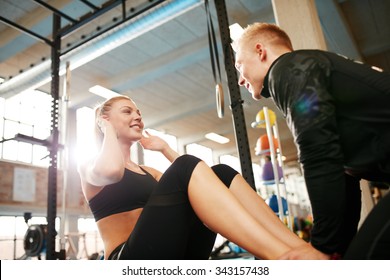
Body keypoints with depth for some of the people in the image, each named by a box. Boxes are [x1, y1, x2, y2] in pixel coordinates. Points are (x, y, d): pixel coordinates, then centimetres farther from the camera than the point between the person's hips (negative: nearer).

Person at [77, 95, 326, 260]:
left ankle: (300, 248, -24)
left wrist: (165, 148, 22)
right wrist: (108, 130, 0)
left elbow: (191, 179, 16)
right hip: (131, 262, -6)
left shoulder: (147, 172, 27)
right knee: (186, 168, -27)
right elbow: (110, 170, -18)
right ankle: (283, 256, -43)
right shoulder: (90, 167, 8)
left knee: (220, 174, -11)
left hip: (174, 258, 7)